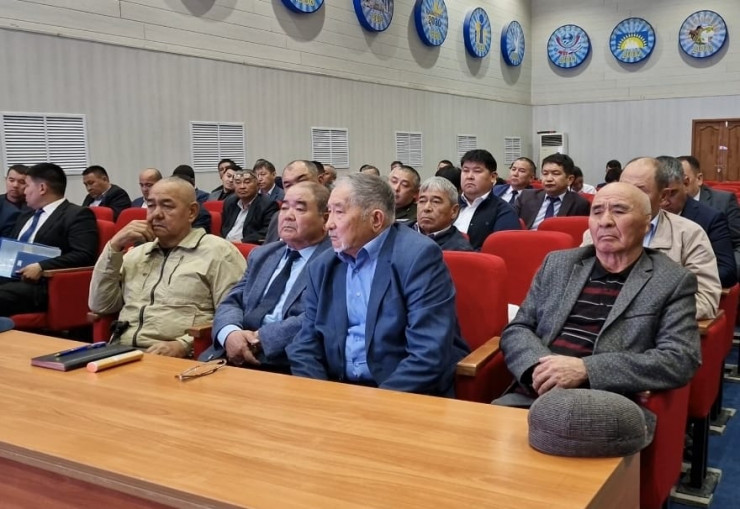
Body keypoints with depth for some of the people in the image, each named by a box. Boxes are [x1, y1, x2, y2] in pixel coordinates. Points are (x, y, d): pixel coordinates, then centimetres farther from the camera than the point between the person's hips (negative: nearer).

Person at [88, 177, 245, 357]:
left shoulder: (218, 252, 2)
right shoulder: (137, 253, 22)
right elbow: (100, 306, 15)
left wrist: (184, 345, -20)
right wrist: (114, 247, 6)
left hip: (178, 360, -5)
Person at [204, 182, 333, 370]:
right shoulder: (261, 255, 20)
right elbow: (231, 302, 13)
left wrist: (262, 338, -16)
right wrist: (230, 333, -9)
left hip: (290, 365, -6)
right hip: (238, 352, 6)